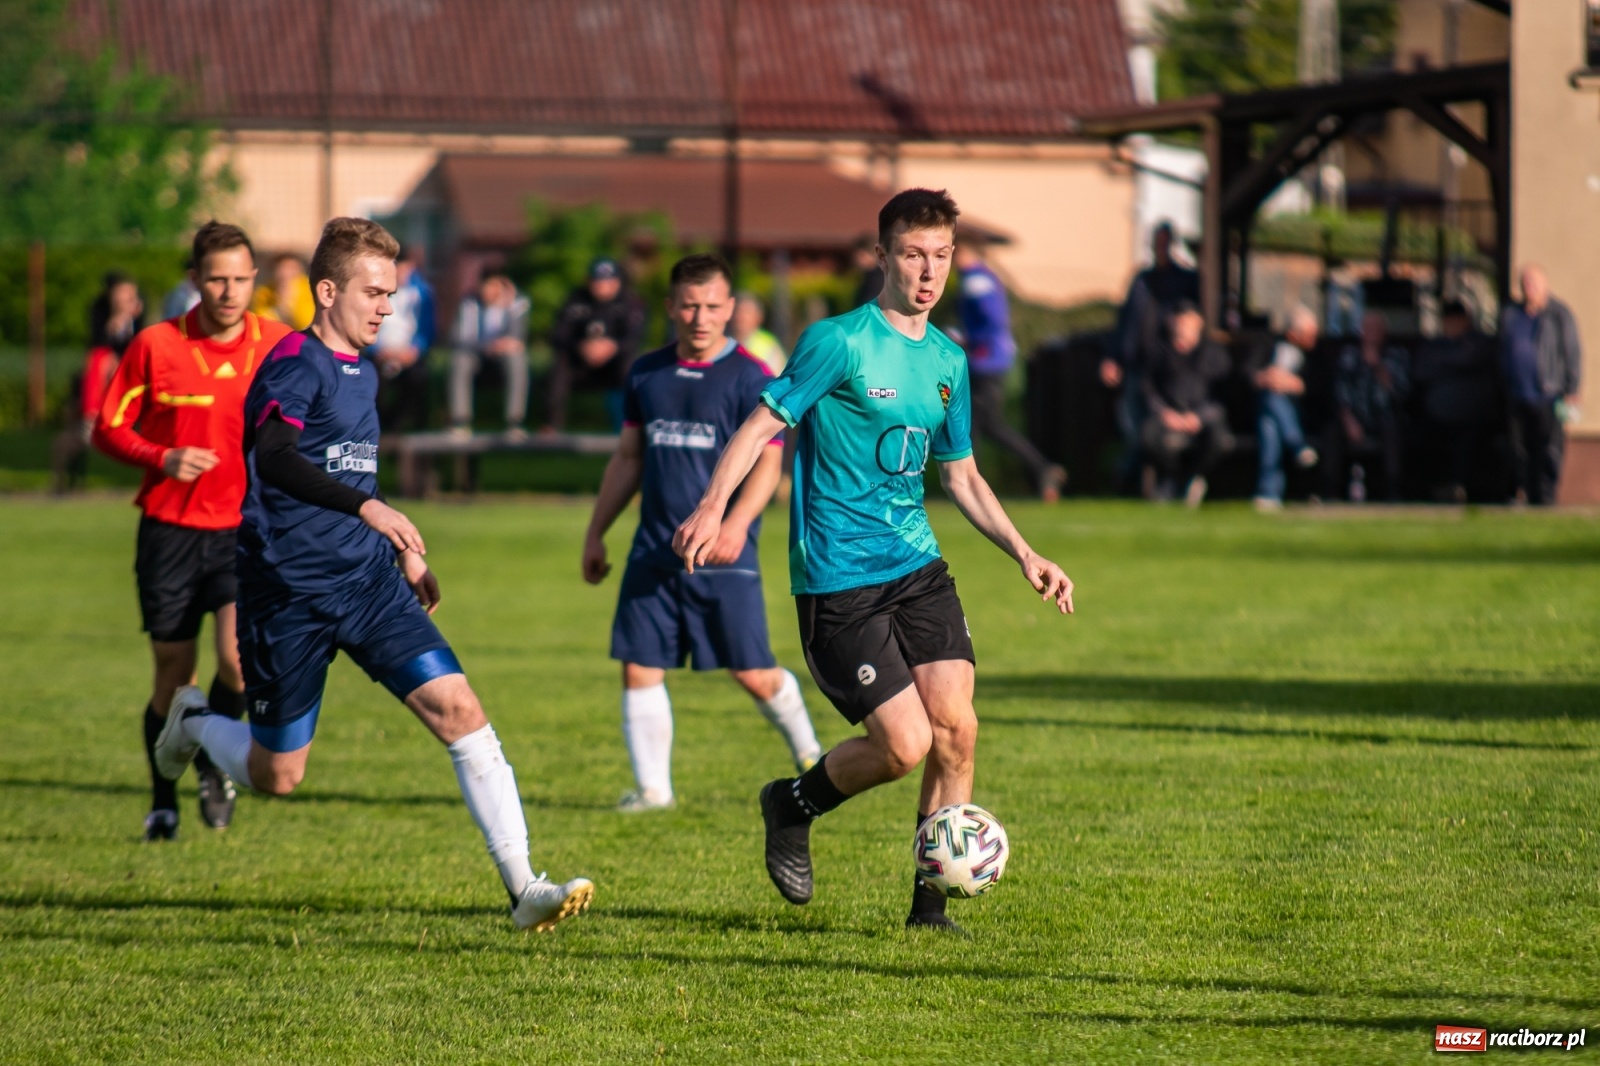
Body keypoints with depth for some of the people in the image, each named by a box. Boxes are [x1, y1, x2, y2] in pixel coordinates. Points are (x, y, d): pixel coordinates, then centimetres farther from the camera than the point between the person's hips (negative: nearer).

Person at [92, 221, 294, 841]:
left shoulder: (279, 347, 0)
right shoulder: (155, 346, -5)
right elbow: (108, 429, 2)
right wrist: (163, 458, -15)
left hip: (245, 529, 0)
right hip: (170, 529, 0)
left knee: (239, 659, -20)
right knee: (172, 678, 5)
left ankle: (215, 760, 10)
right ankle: (163, 804, 27)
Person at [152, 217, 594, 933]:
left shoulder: (362, 373, 15)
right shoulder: (296, 362, -12)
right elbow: (274, 457, -30)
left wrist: (404, 551, 29)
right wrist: (368, 508, -38)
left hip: (368, 580, 7)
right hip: (288, 594, -7)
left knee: (460, 711, -13)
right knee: (277, 778, 4)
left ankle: (523, 888, -16)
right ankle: (196, 722, 38)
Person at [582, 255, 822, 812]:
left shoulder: (751, 378, -5)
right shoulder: (646, 374, 11)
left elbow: (766, 464, -11)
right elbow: (627, 458, 20)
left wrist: (736, 524, -27)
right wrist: (596, 533, 19)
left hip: (724, 557, -4)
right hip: (654, 551, 4)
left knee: (754, 675, -2)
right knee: (638, 668, -3)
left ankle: (808, 754, 24)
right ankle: (652, 786, 7)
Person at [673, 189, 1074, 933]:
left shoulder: (948, 362, 11)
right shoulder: (839, 342, -10)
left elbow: (960, 474, 21)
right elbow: (764, 423, -12)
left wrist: (1024, 554, 12)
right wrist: (714, 507, -27)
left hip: (917, 566, 6)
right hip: (837, 581, -6)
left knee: (956, 727, -6)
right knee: (905, 743, -11)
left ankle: (930, 902, 8)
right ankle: (792, 806, 17)